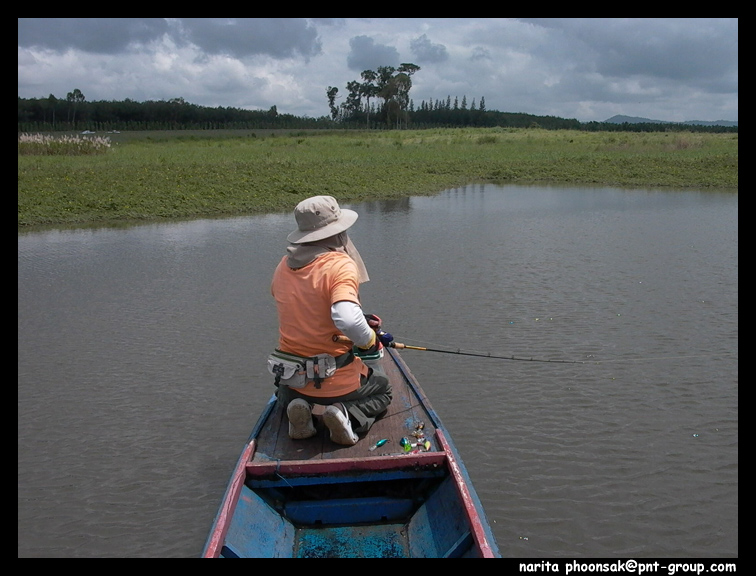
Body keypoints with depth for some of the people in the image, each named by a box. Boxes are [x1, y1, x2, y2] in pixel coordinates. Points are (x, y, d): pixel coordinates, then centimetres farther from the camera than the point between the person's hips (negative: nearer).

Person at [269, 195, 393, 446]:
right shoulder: (341, 265, -21)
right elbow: (347, 319, -37)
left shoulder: (284, 266, 0)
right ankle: (348, 416, -2)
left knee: (286, 391, 42)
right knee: (383, 390, 28)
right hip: (337, 381, -5)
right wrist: (370, 340, -16)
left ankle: (298, 406, 8)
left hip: (292, 377, 5)